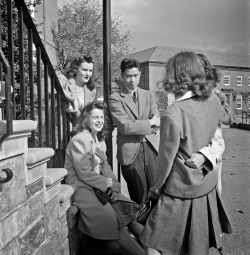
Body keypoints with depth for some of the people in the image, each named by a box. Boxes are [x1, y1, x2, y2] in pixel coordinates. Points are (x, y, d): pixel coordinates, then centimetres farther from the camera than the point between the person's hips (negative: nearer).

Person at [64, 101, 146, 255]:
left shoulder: (100, 140, 12)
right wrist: (107, 183, -13)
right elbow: (84, 173, -17)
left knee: (127, 210, -7)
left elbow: (105, 166, 11)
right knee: (113, 219, -16)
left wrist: (113, 183, -6)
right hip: (81, 188, -7)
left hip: (100, 187, 8)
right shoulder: (78, 140, -14)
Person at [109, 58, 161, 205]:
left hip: (151, 147, 3)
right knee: (139, 198, 6)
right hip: (131, 151, -3)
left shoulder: (148, 95, 13)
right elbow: (125, 127, -12)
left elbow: (157, 122, 5)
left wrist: (135, 126, -9)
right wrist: (149, 123, -5)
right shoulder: (115, 98, -1)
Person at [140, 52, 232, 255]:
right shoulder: (213, 100, -6)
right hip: (208, 187, 7)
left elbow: (166, 160, -16)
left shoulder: (173, 114, -26)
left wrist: (155, 189, -2)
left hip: (181, 191, -7)